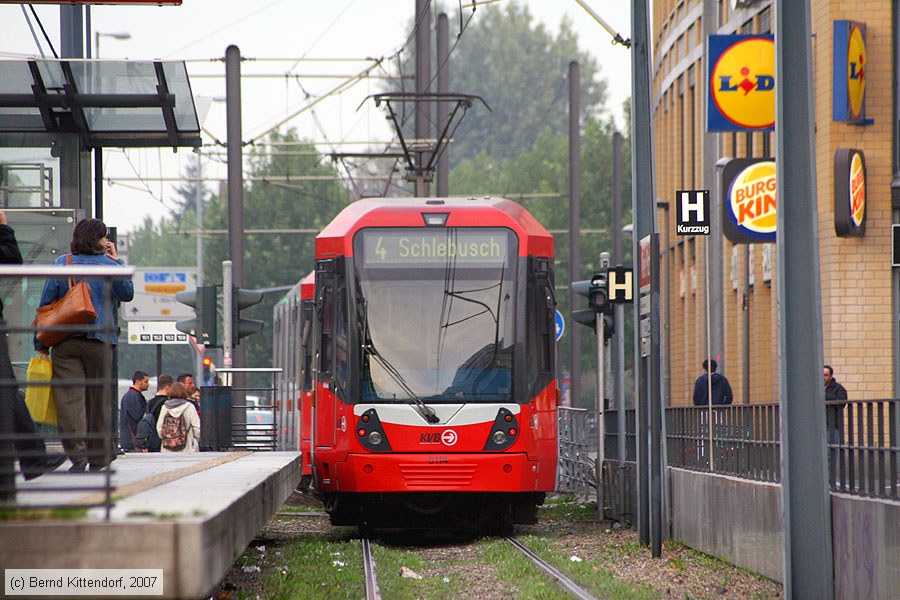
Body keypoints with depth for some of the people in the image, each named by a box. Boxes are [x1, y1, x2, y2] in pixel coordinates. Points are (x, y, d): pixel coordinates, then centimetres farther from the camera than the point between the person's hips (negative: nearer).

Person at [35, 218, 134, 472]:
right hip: (100, 340, 1)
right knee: (98, 398, 11)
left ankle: (77, 452, -20)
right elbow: (128, 294, 17)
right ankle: (98, 458, 17)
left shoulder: (61, 264, 1)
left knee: (69, 397, -5)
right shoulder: (110, 266, 0)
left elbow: (45, 304, 1)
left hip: (64, 342, -1)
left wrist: (40, 343, 6)